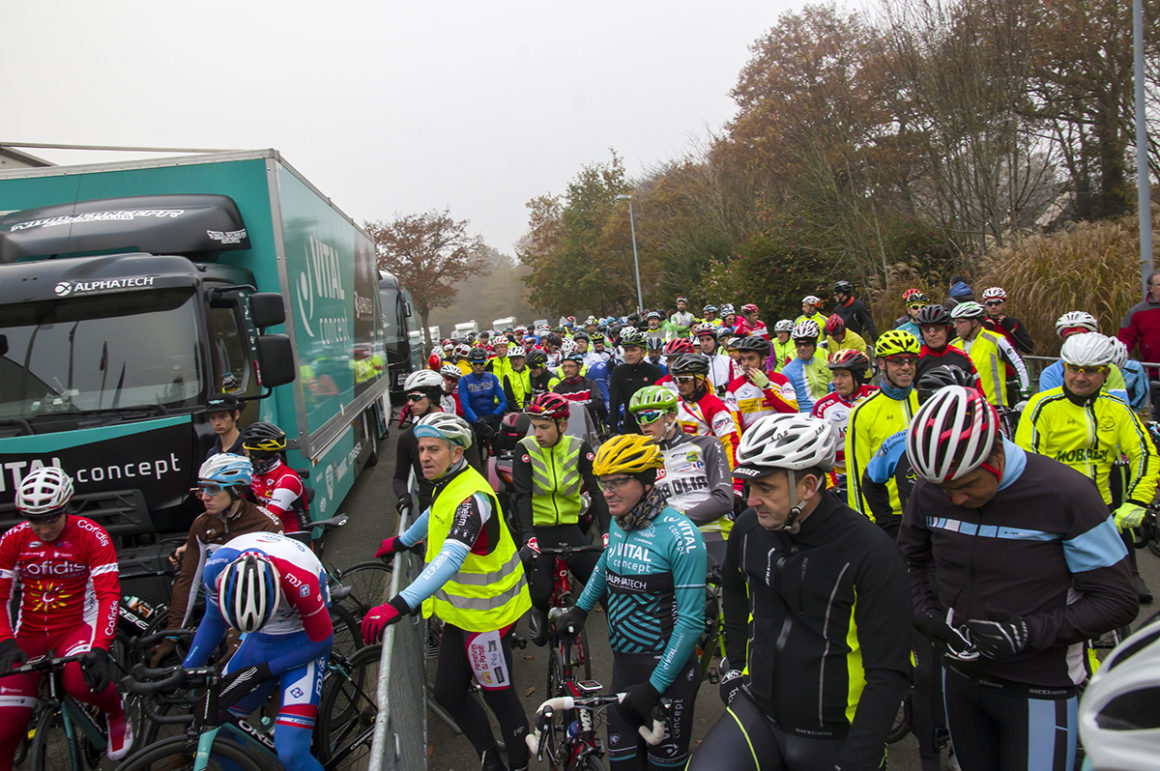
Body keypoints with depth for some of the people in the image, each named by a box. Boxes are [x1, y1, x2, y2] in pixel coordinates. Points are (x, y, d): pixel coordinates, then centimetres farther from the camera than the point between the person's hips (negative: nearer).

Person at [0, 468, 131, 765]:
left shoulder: (92, 536, -11)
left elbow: (108, 595, -16)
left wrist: (100, 649, -29)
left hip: (77, 628, -3)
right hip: (29, 636, 3)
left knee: (80, 681, -34)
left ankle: (117, 716, -2)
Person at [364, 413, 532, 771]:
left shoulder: (471, 497, -28)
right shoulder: (448, 484, 3)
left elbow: (450, 559, -41)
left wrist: (400, 604, -50)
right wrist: (402, 541, 39)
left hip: (486, 613, -9)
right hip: (461, 610, 9)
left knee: (498, 695, 6)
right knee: (448, 694, 15)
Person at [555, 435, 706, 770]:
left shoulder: (681, 536, -21)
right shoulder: (618, 522, 2)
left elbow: (691, 621, -20)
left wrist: (655, 686, -20)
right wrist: (580, 608, 21)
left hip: (666, 668, -6)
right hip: (623, 663, 6)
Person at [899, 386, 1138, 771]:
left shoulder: (1066, 494, -18)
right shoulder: (930, 490, -7)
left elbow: (1117, 601, -13)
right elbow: (910, 561, 11)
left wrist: (1028, 633, -23)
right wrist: (930, 616, -7)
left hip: (1040, 691, -4)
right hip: (961, 677, 4)